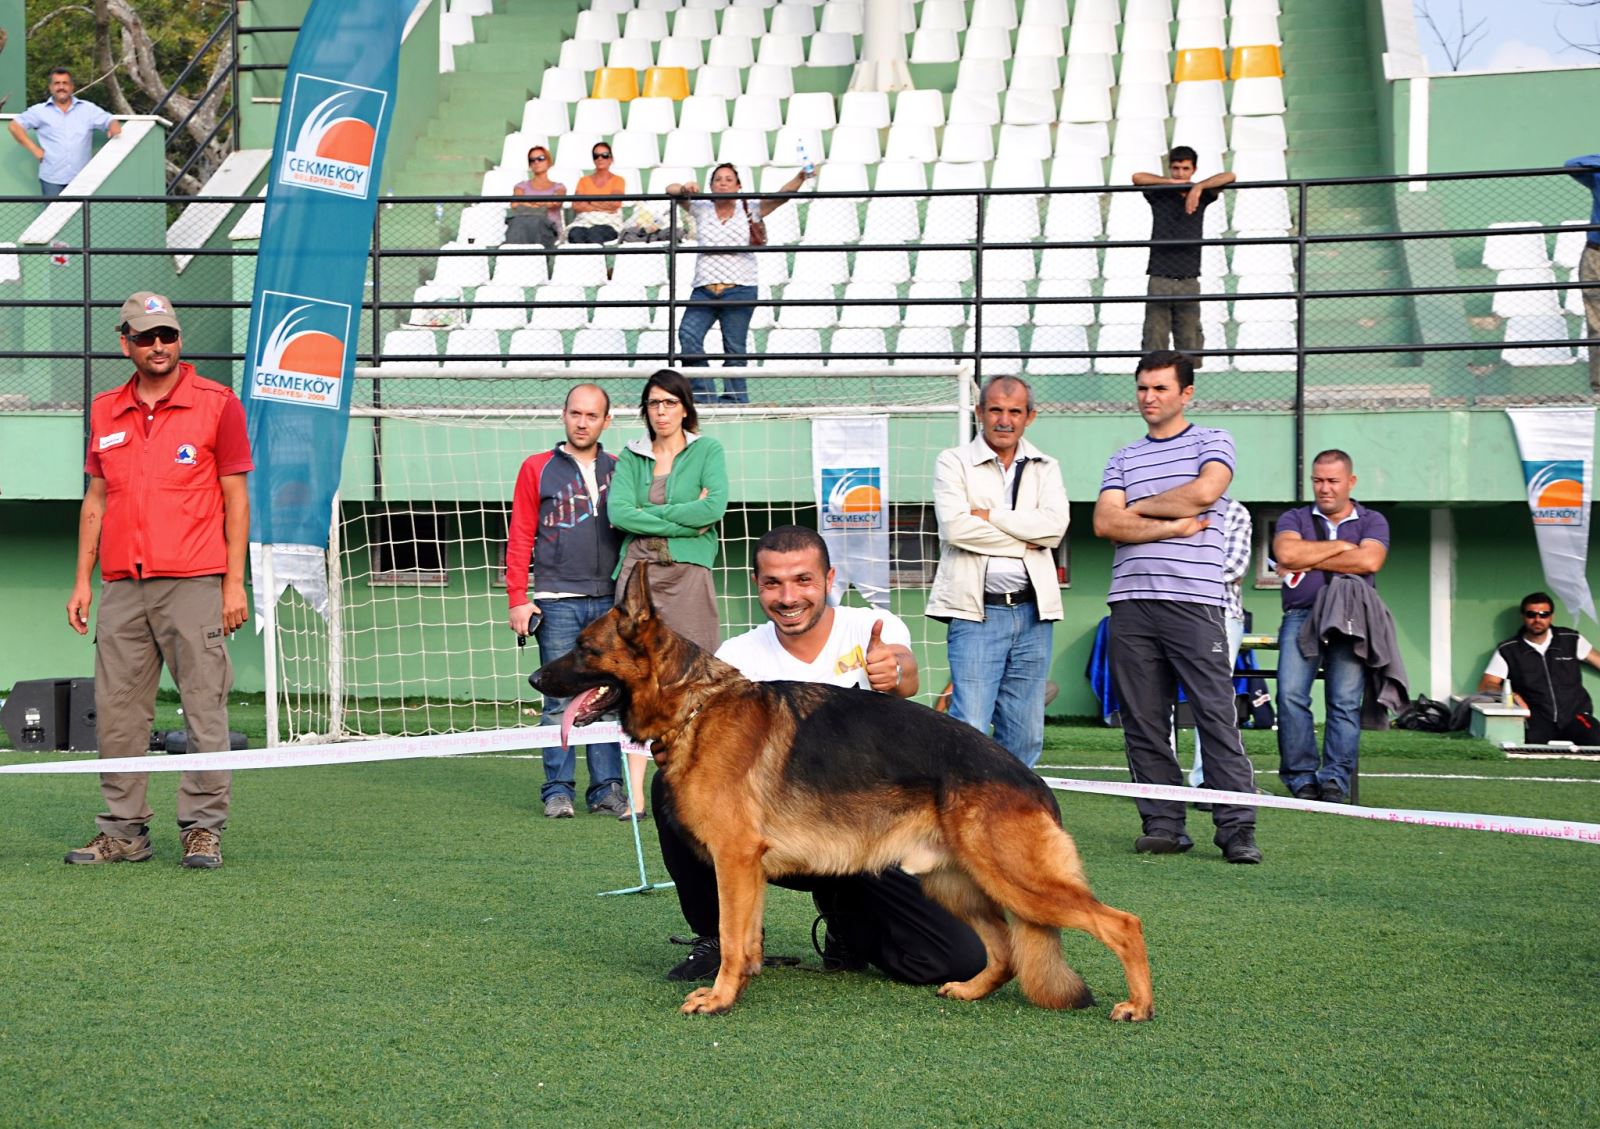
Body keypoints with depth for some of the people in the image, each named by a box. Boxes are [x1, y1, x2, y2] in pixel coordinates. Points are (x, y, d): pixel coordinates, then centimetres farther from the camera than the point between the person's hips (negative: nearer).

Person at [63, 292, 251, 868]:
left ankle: (203, 828, 1)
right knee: (116, 711, 5)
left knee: (204, 707, -5)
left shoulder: (218, 403, 1)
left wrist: (235, 581, -6)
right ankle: (123, 832, 11)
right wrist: (82, 578, 11)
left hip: (194, 583, -4)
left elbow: (236, 498, 0)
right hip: (121, 585, 4)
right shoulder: (105, 412, 13)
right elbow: (96, 499, 18)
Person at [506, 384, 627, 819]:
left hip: (609, 601, 2)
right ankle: (559, 790, 1)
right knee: (560, 700, -3)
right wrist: (518, 598, -2)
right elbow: (519, 537, 6)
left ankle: (607, 788, 6)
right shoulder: (537, 469, 7)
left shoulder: (619, 471, 13)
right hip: (557, 602, -2)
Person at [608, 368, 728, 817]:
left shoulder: (707, 451, 7)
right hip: (638, 571, 2)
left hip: (688, 573, -2)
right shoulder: (631, 456, 14)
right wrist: (684, 519, -6)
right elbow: (618, 512, -1)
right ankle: (634, 795, -5)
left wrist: (651, 513, -4)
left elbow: (715, 507, -9)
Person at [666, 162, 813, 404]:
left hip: (739, 291, -1)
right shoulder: (701, 210, 15)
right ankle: (704, 394, -16)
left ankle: (735, 401, 4)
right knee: (688, 335, -19)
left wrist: (800, 178, -18)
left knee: (735, 349, -1)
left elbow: (781, 196, 0)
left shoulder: (749, 211, 10)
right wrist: (684, 189, -13)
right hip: (704, 290, 1)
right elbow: (670, 190, 10)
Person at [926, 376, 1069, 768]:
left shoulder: (1045, 468, 14)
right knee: (970, 729, -12)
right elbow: (955, 527, -12)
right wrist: (1023, 541, -6)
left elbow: (1054, 526, -5)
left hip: (1032, 611, 4)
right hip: (977, 611, -4)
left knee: (1024, 735, 7)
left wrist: (989, 515, -8)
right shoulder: (954, 462, 4)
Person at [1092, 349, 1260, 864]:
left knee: (1217, 715, -9)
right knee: (1144, 721, 2)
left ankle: (1236, 829, -9)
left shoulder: (1213, 441, 9)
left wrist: (1140, 508, 1)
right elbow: (1106, 523, 4)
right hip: (1131, 603, 4)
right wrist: (1172, 526, -5)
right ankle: (1163, 825, 7)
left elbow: (1205, 491, -11)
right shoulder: (1123, 458, 19)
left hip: (1194, 600, -4)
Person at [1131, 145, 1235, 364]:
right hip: (1160, 279, -1)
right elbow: (1137, 178, -9)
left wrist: (1198, 187, -10)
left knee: (1190, 342, -1)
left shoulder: (1200, 196, 10)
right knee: (1155, 340, -6)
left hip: (1189, 280, 1)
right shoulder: (1159, 195, 7)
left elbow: (1230, 177, 1)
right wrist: (1174, 182, -5)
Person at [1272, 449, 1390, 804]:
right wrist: (1340, 547, 2)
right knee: (1291, 695, -18)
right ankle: (1301, 779, -13)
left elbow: (1369, 561, -6)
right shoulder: (1294, 519, 18)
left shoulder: (1372, 521, 16)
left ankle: (1335, 780, -13)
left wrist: (1308, 560, -1)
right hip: (1302, 615, 0)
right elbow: (1286, 553, -4)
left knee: (1346, 701, -15)